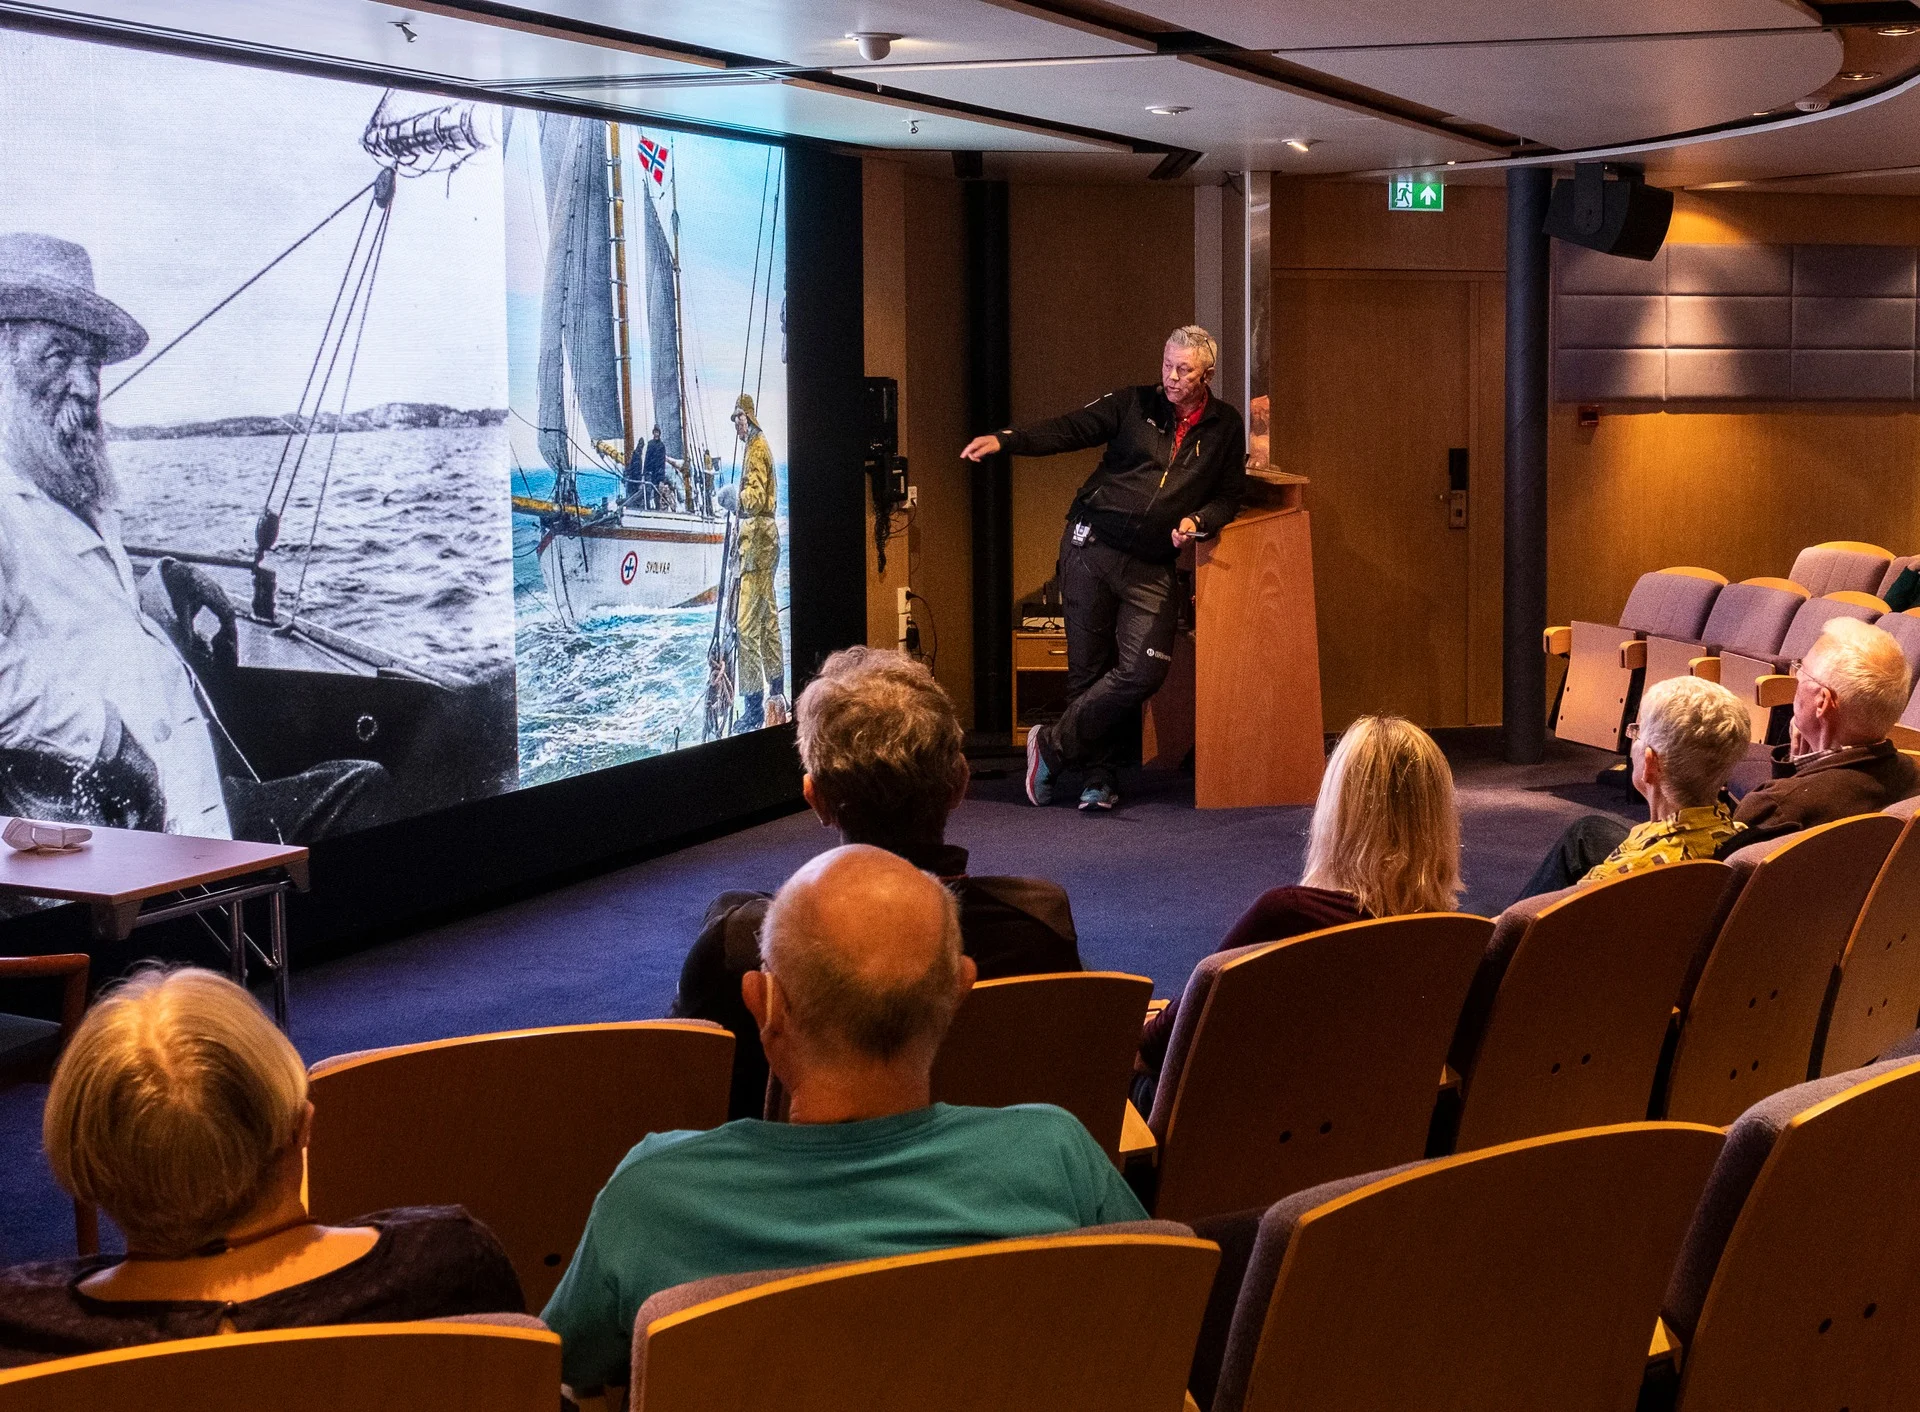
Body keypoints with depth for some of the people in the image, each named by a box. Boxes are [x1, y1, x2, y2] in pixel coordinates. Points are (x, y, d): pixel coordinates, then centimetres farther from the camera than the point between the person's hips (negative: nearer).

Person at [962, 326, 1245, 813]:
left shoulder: (1225, 428, 9)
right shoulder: (1133, 404, 3)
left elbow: (1229, 496, 13)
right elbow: (1069, 430, -6)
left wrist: (1197, 521, -9)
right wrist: (1005, 440, -21)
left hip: (1151, 566, 1)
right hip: (1091, 545, -1)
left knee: (1143, 669, -14)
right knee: (1088, 666, 1)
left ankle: (1053, 746, 0)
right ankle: (1096, 777, 12)